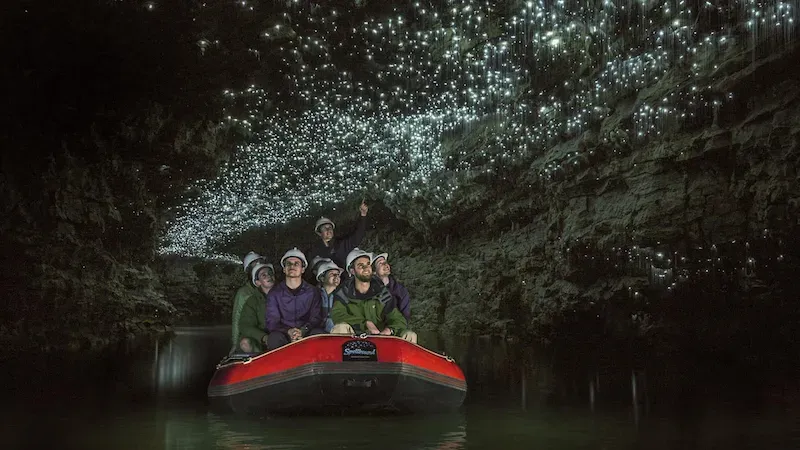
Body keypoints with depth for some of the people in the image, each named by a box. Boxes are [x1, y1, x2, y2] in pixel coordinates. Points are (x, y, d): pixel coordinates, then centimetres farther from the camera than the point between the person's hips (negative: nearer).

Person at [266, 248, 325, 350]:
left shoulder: (313, 292, 10)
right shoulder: (275, 293, 9)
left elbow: (316, 319, 1)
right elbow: (272, 322, 0)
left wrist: (302, 331, -22)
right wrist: (288, 332, -22)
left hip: (306, 334, 1)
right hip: (284, 335, -1)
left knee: (318, 333, -31)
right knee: (274, 337, -33)